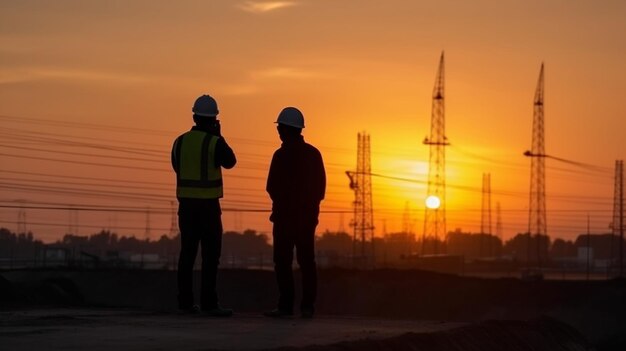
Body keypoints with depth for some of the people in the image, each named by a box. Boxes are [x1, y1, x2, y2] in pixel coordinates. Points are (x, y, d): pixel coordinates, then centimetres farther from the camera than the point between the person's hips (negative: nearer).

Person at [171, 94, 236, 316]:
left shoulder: (180, 142, 4)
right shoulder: (215, 143, -12)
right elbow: (230, 162, 3)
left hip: (186, 203, 5)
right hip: (208, 205, -5)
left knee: (187, 252, 8)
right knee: (211, 254, -4)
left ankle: (185, 302, 7)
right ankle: (208, 303, -10)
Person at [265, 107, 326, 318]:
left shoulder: (282, 155, -12)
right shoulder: (313, 153, 7)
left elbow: (272, 188, -10)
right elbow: (321, 186, 9)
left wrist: (280, 202, 8)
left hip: (285, 215, -6)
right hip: (308, 215, 6)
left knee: (283, 261, -2)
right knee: (306, 260, 8)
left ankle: (286, 305, -6)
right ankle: (307, 306, 4)